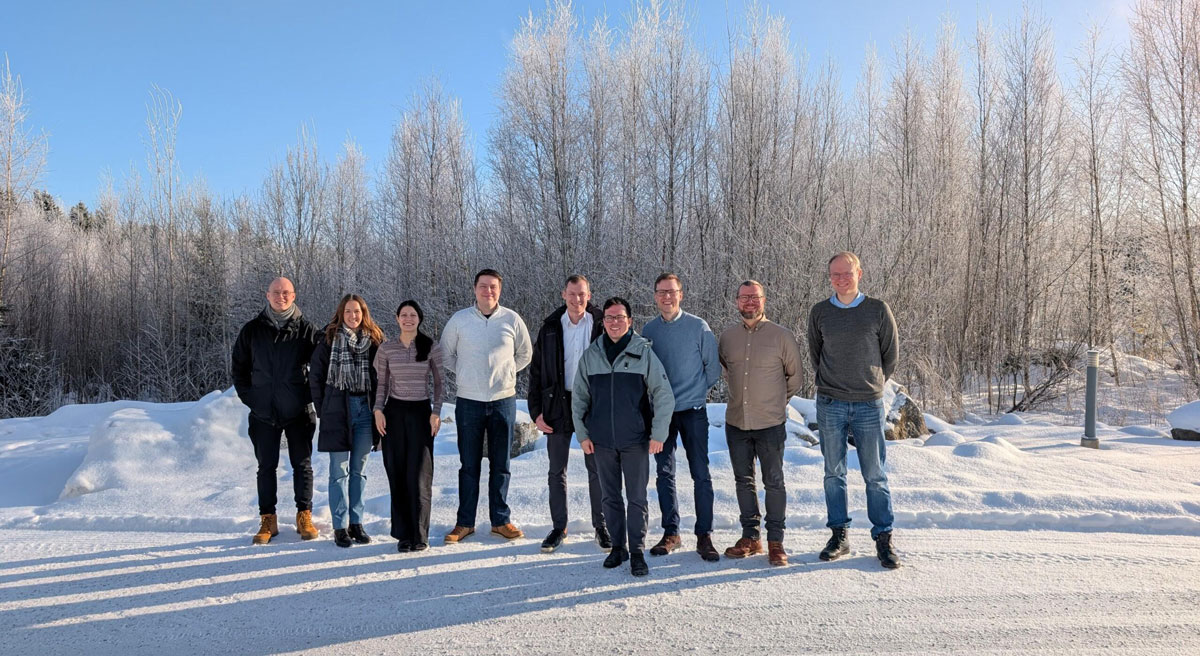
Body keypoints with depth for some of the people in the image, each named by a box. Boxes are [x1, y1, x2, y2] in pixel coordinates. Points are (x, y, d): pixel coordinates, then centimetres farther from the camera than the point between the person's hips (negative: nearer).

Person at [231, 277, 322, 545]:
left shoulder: (307, 330, -1)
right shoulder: (252, 330, 3)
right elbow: (238, 367, 11)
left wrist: (309, 396, -4)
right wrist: (248, 396, 3)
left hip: (298, 413, -1)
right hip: (263, 413, 2)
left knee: (302, 465, 5)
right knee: (266, 467, 9)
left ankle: (304, 517, 16)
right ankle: (267, 520, 19)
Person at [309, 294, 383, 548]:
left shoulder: (374, 341, 6)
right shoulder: (329, 341, 0)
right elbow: (315, 376, 2)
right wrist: (323, 410, -1)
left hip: (365, 410, 3)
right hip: (338, 410, -2)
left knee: (359, 470, 10)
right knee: (339, 471, 1)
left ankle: (356, 523, 18)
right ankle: (340, 527, 8)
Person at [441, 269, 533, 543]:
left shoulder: (512, 319, 0)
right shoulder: (459, 319, 0)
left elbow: (525, 354, 14)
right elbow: (445, 352, 13)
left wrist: (505, 372, 5)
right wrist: (463, 374, 6)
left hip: (503, 400, 0)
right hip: (469, 401, 0)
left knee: (501, 464, 9)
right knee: (469, 465, 7)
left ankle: (500, 520, 21)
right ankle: (465, 522, 18)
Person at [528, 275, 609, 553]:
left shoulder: (601, 324, -2)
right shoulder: (550, 328, 3)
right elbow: (536, 371, 5)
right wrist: (537, 411, -2)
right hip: (558, 405, 2)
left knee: (596, 469, 7)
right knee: (557, 470, 8)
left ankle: (600, 526, 21)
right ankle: (559, 528, 21)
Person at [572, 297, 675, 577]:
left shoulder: (644, 353, -5)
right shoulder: (590, 355, 4)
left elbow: (664, 395, -4)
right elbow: (578, 397, 11)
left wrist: (658, 434, -7)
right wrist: (582, 433, 5)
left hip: (635, 439, -3)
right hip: (602, 440, 3)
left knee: (637, 498, 3)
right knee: (610, 497, 13)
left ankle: (637, 552, 14)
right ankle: (618, 546, 26)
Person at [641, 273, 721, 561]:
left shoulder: (698, 326, -4)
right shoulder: (649, 329, 4)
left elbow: (714, 365, 2)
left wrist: (698, 389, 3)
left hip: (693, 410, -3)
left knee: (701, 474, -2)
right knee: (665, 474, 8)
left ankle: (704, 535, 8)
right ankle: (671, 533, 19)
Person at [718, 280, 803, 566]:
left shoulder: (782, 336, -5)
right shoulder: (727, 336, 4)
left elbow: (795, 376, 6)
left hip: (770, 424, -3)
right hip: (736, 422, 4)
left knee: (774, 483, 5)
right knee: (743, 481, 12)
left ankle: (775, 541, 16)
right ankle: (750, 537, 24)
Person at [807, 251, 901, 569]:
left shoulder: (878, 310, 0)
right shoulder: (819, 313, 4)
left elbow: (892, 354, 9)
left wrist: (872, 385, 11)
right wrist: (831, 385, 11)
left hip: (869, 405, -1)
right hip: (830, 405, 1)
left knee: (875, 476, 3)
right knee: (834, 474, 7)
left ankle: (883, 539, 14)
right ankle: (839, 536, 18)